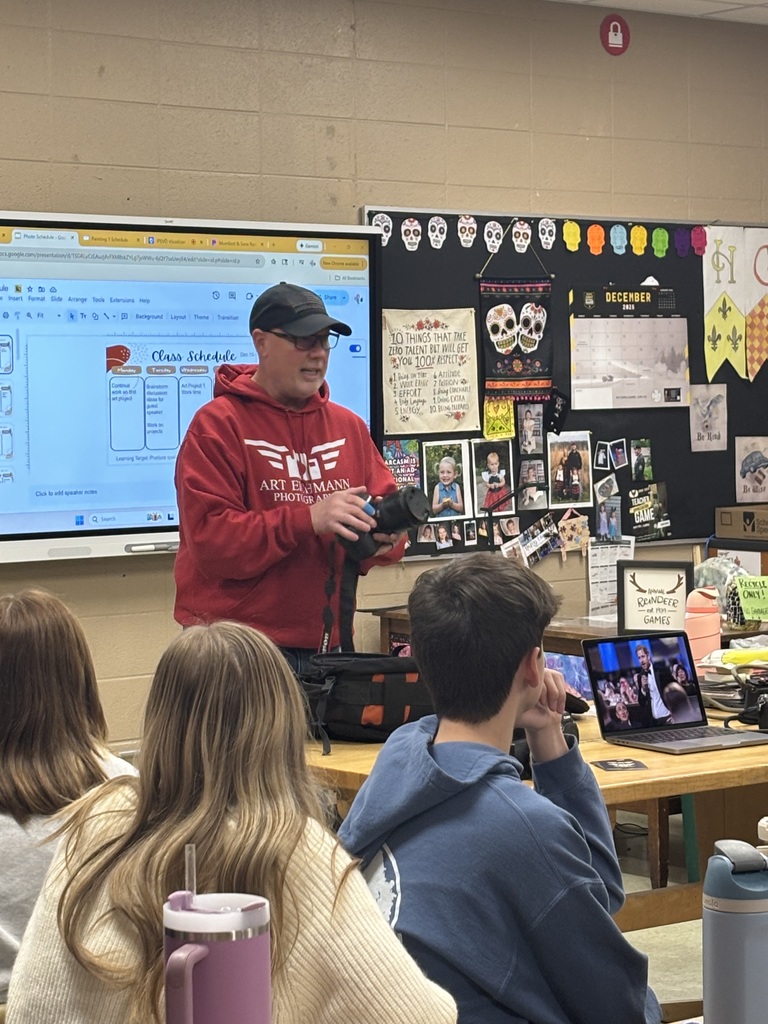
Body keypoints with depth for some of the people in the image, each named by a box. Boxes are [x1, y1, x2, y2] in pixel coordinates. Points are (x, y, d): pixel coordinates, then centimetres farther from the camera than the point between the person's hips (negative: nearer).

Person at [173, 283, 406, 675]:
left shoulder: (349, 426, 15)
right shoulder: (216, 425, -4)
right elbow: (209, 538, -14)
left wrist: (383, 535, -10)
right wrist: (308, 519, -23)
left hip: (323, 643, 5)